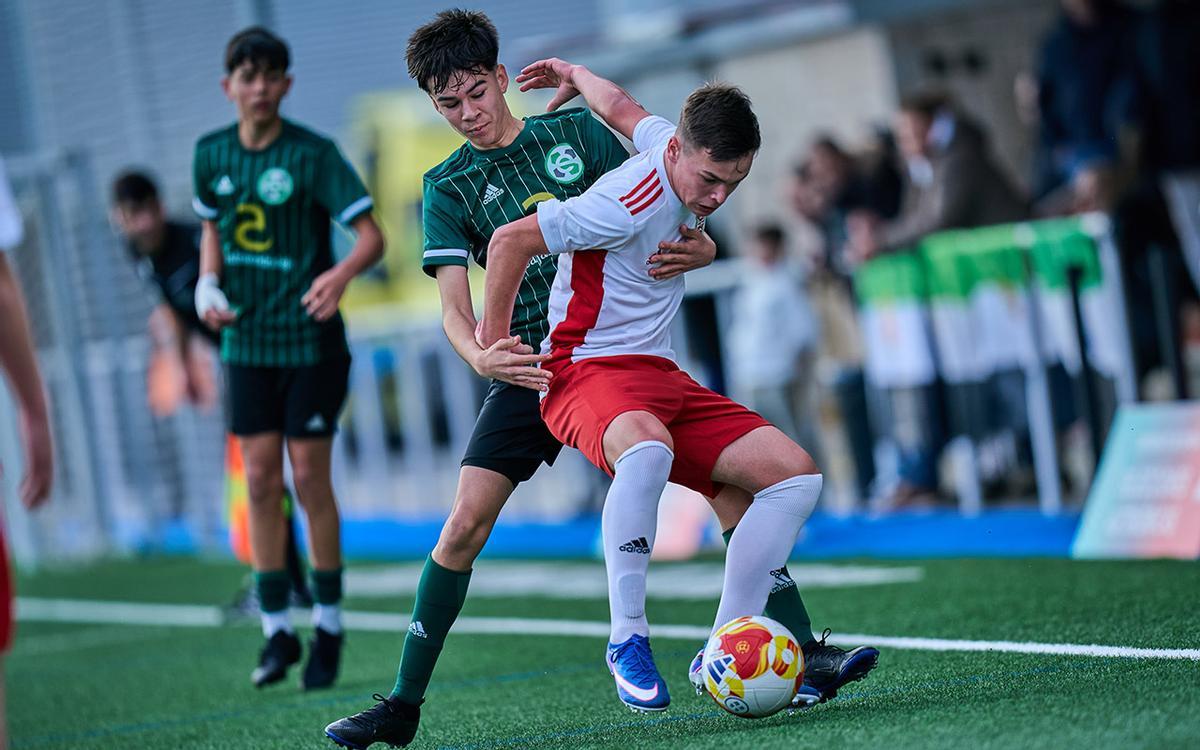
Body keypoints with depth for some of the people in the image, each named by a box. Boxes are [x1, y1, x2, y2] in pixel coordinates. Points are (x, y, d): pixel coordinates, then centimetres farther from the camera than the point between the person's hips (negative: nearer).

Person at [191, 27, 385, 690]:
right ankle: (277, 630, 11)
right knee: (260, 481, 3)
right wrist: (209, 283, 2)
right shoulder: (211, 155, 4)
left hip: (310, 340, -4)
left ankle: (328, 625, 12)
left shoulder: (312, 154, -11)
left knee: (309, 479, -2)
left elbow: (372, 234, -15)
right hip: (246, 341, 4)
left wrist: (342, 273, -35)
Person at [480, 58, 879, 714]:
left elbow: (619, 104, 23)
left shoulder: (689, 153, 4)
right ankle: (627, 641, -30)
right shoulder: (629, 204, -22)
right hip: (589, 371, -9)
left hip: (660, 376, 9)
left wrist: (572, 75, 43)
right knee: (647, 449, -43)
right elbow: (509, 241, -17)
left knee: (795, 474, -5)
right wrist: (495, 346, -5)